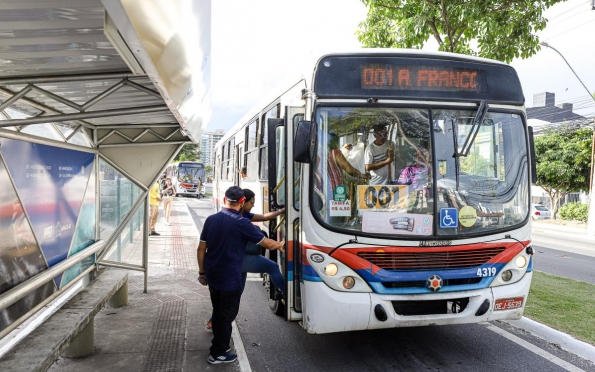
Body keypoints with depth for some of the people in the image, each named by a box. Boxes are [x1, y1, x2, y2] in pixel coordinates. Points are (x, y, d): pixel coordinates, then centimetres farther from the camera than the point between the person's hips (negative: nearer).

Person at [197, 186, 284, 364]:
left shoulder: (211, 219, 0)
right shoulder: (241, 223, -16)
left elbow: (201, 249, 5)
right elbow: (267, 244, -8)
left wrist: (202, 272, 16)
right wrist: (280, 244, 13)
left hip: (212, 276, 6)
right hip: (230, 278, -6)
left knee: (218, 311, 22)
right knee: (227, 314, 8)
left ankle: (219, 341, 38)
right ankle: (218, 353, 16)